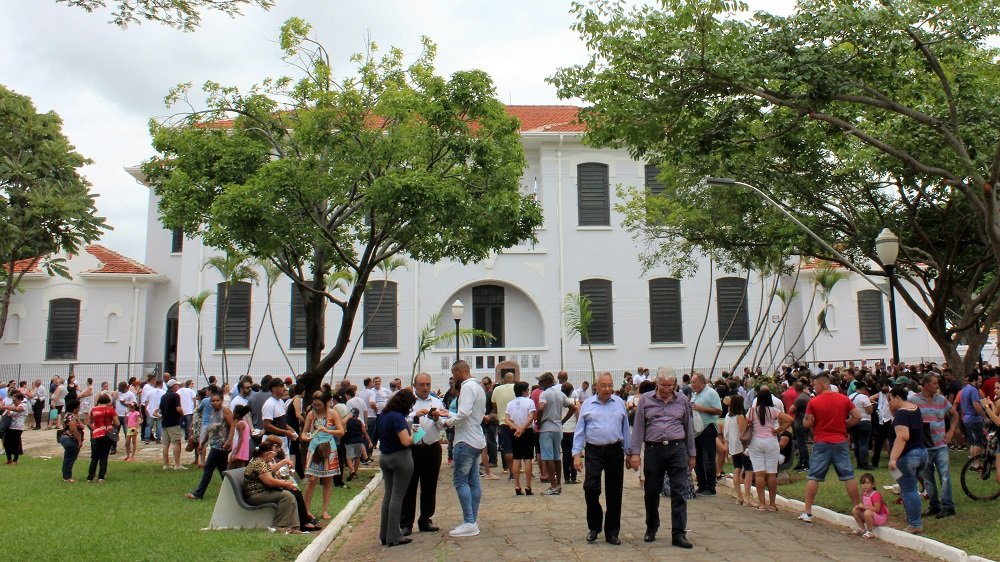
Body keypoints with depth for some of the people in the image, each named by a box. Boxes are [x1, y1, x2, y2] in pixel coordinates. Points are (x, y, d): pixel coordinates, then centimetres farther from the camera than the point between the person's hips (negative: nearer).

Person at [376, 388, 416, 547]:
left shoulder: (382, 415, 6)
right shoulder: (397, 417, -20)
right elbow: (406, 441, -25)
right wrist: (412, 435, -4)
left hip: (384, 457, 8)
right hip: (400, 458, -8)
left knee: (388, 495, 14)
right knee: (397, 497, -1)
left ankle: (384, 534, 19)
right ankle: (393, 536, 2)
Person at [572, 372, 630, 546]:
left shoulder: (620, 403, 7)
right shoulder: (587, 404, 3)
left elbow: (625, 429, 11)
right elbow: (579, 431, 3)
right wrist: (576, 454, -4)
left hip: (615, 451, 2)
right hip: (594, 451, -1)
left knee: (614, 493, 7)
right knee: (590, 488, -10)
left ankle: (612, 532, 20)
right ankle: (594, 527, 13)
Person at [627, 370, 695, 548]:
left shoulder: (682, 400, 8)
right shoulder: (645, 400, 3)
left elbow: (689, 428, 13)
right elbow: (638, 428, 3)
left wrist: (692, 454, 13)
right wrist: (635, 453, -3)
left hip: (677, 449, 0)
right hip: (653, 450, 0)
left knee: (679, 492, -2)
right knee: (651, 492, 9)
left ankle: (679, 534, 4)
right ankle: (651, 528, 28)